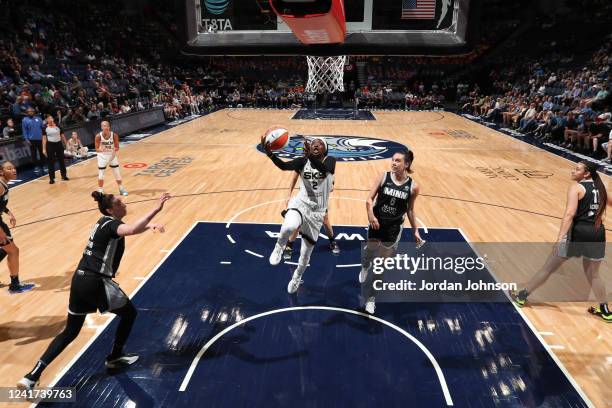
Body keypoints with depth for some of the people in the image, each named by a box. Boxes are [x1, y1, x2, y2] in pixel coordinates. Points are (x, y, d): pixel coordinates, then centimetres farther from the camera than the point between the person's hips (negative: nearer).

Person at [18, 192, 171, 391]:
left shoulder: (105, 222, 14)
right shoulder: (111, 223, -12)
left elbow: (130, 229, 33)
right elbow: (132, 230, -37)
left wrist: (150, 225, 19)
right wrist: (156, 209, -38)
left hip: (80, 279, 9)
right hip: (95, 282, -9)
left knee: (70, 331, 17)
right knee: (129, 313, 14)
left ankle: (32, 376, 12)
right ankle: (114, 357, 29)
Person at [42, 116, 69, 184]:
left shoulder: (58, 127, 5)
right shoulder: (45, 128, -1)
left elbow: (62, 136, 10)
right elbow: (44, 139, -2)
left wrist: (66, 144, 6)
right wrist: (44, 149, -7)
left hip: (59, 144, 2)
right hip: (50, 145, -2)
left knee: (61, 160, 10)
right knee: (51, 162, 1)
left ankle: (64, 175, 24)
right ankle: (52, 178, 7)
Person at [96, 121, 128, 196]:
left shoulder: (114, 135, -17)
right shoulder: (98, 136, -20)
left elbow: (117, 147, -7)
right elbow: (97, 149, -12)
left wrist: (115, 149, -30)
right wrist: (101, 150, -34)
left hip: (112, 155, 1)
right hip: (102, 156, -1)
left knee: (117, 173, 8)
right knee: (101, 175, 3)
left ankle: (121, 189, 23)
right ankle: (100, 191, 18)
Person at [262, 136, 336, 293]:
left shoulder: (330, 161, -5)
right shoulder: (303, 161, -1)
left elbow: (324, 170, -30)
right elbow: (284, 166, -21)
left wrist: (311, 156, -49)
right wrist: (269, 153, -39)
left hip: (317, 212, 1)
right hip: (300, 203, 0)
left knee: (306, 254, 11)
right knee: (290, 226, -39)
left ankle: (297, 277, 44)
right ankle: (279, 246, -4)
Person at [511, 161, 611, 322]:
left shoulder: (576, 187, -5)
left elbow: (569, 214, -18)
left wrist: (560, 238, -24)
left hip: (578, 232, -6)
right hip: (597, 234, 6)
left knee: (549, 267, 4)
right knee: (593, 274, 24)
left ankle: (522, 296, 15)